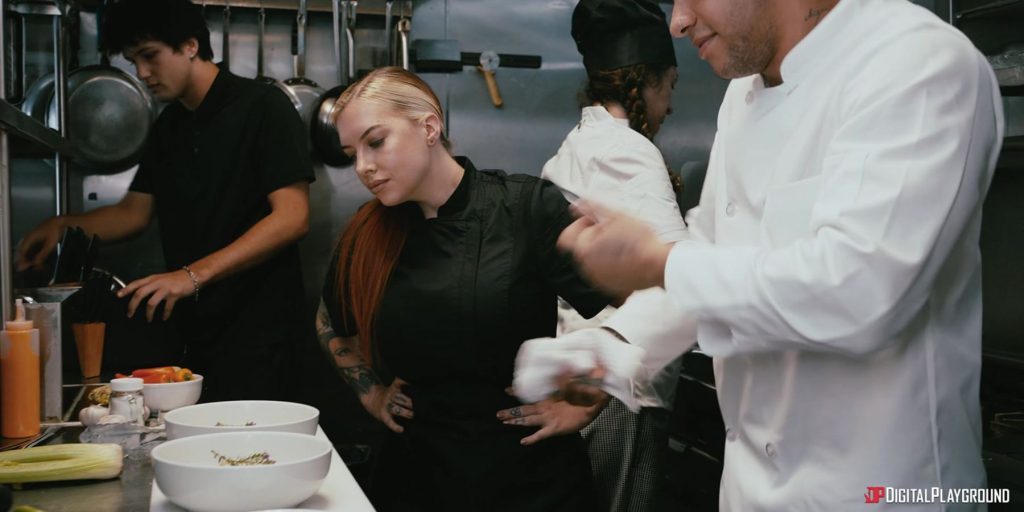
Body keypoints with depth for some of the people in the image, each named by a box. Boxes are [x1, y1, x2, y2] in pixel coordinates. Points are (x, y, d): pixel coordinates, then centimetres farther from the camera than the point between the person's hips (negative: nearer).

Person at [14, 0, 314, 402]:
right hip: (196, 330, 7)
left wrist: (194, 275, -24)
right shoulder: (169, 126, 15)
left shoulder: (263, 107, -8)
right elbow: (135, 211, 19)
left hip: (258, 332, -7)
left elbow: (291, 217, -17)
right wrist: (64, 225, 0)